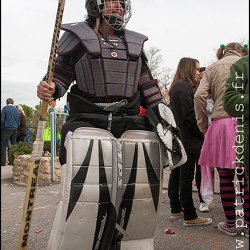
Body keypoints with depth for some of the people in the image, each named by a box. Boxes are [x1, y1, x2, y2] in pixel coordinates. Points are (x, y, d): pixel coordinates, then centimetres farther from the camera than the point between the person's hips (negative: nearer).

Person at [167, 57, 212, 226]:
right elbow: (190, 116, -19)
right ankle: (190, 216, 0)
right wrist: (202, 136, -11)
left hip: (178, 138, 10)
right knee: (186, 176, -7)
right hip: (188, 139, -10)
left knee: (176, 174, 13)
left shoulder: (176, 87, 18)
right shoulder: (185, 87, -13)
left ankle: (176, 210, 24)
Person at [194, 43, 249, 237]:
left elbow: (199, 96, 0)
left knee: (226, 177, 6)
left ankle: (230, 224, 13)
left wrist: (203, 125, 7)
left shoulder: (212, 68, 13)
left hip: (221, 125, 0)